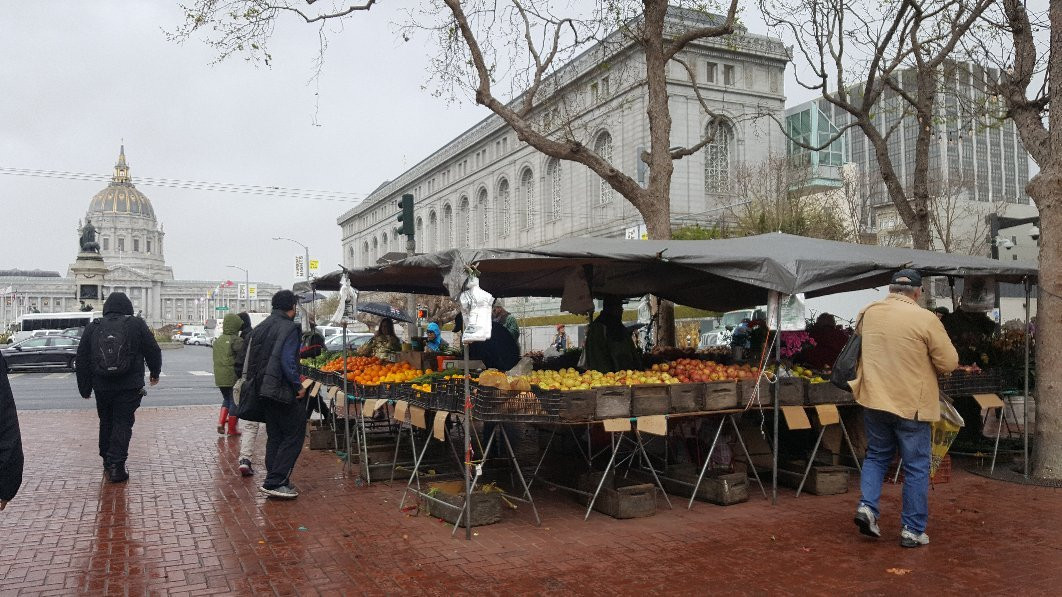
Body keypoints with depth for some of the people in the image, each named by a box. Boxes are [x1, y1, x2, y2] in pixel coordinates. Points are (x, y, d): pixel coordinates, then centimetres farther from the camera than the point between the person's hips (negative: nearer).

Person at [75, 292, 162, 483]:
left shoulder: (92, 328, 6)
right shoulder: (136, 325, -3)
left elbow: (81, 360, 9)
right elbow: (153, 351, 1)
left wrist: (85, 388, 16)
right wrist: (155, 373, 18)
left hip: (102, 387, 3)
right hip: (129, 387, -3)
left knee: (106, 422, 18)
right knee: (123, 424, 0)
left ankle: (107, 462, 28)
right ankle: (116, 465, -8)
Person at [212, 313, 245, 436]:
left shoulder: (218, 340, 9)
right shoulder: (237, 341, -15)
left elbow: (216, 359, 13)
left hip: (219, 377, 7)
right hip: (233, 376, -7)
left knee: (226, 399, 23)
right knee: (235, 401, 5)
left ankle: (221, 422, 10)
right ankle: (231, 429, 11)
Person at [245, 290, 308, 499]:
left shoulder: (261, 327, 13)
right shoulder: (289, 328, -14)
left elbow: (251, 361, 15)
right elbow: (287, 362, -23)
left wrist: (258, 383, 20)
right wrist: (298, 387, -15)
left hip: (265, 391, 9)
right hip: (284, 392, -9)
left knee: (274, 437, 16)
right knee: (294, 436, -2)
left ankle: (274, 481, 20)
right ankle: (275, 482, -6)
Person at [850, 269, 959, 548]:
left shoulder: (867, 312, 2)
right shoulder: (925, 319, -13)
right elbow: (950, 362, -8)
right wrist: (924, 364, 10)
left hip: (874, 399, 4)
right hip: (912, 404, -4)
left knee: (876, 455, 21)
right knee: (916, 467, 8)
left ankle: (867, 506, 6)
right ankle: (913, 530, 13)